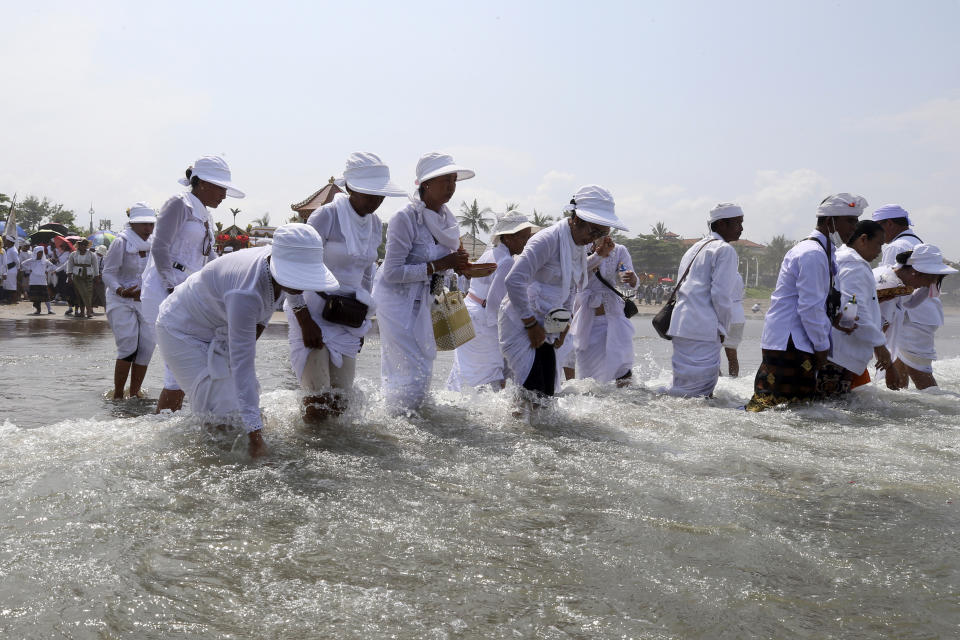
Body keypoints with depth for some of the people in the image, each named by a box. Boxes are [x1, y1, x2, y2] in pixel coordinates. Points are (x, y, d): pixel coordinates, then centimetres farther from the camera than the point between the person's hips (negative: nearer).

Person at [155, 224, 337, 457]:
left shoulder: (277, 263, -17)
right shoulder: (245, 294, -42)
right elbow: (242, 366, -41)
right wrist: (255, 435, -42)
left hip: (218, 331, 8)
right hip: (182, 331, -8)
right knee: (223, 407, -17)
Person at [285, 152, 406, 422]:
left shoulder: (375, 224, 6)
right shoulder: (327, 216, -15)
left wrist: (362, 323, 18)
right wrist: (305, 321, -17)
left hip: (347, 317, 6)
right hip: (313, 312, -6)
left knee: (340, 399, 8)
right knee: (318, 404, -7)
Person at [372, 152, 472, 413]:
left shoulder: (445, 218, 5)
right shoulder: (405, 218, -20)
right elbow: (392, 272, -24)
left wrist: (455, 263, -2)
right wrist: (437, 266, -25)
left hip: (423, 302, 8)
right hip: (397, 301, -8)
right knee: (413, 374, -7)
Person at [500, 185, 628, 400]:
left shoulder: (579, 247, 10)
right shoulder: (548, 240, -18)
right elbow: (514, 281, -25)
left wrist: (564, 325, 13)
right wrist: (531, 324, -18)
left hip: (545, 328, 9)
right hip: (521, 324, -9)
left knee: (547, 396, 5)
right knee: (533, 397, -16)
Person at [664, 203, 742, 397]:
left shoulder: (694, 249, 24)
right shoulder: (724, 250, -3)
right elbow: (721, 294, -12)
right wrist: (723, 329, -1)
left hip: (681, 325, 9)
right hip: (703, 329, -9)